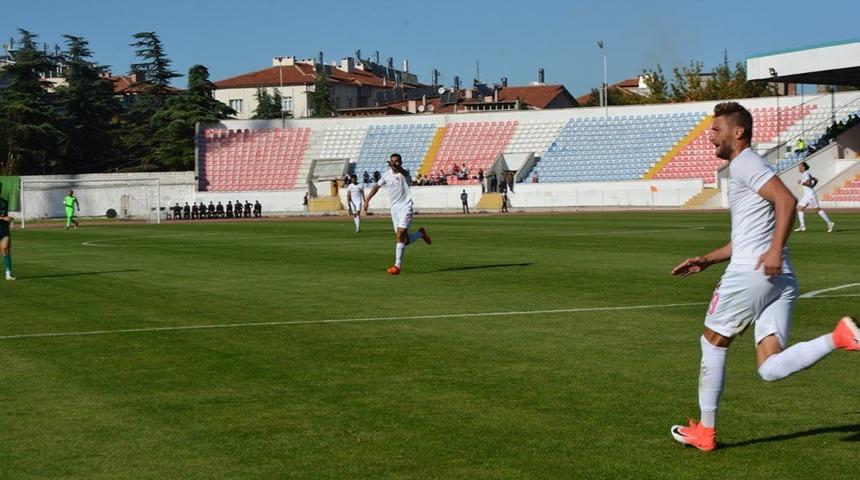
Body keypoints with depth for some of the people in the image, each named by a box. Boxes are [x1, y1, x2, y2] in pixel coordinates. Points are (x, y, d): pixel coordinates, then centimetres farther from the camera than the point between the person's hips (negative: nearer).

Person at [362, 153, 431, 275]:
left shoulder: (404, 173, -12)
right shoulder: (387, 174, 6)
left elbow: (403, 172, -39)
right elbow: (377, 186, 22)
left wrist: (396, 167, -60)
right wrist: (367, 200, 19)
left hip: (405, 208, -6)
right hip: (394, 209, 6)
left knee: (400, 236, -17)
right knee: (405, 241, 6)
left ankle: (397, 266, -13)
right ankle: (421, 233, 36)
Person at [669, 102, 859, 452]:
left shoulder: (745, 163, -2)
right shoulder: (746, 168, 28)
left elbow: (786, 199, -19)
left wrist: (775, 250, -27)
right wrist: (705, 261, 31)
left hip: (751, 273, -9)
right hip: (781, 280, 9)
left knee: (713, 343, 10)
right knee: (770, 369, -3)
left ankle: (705, 431, 18)